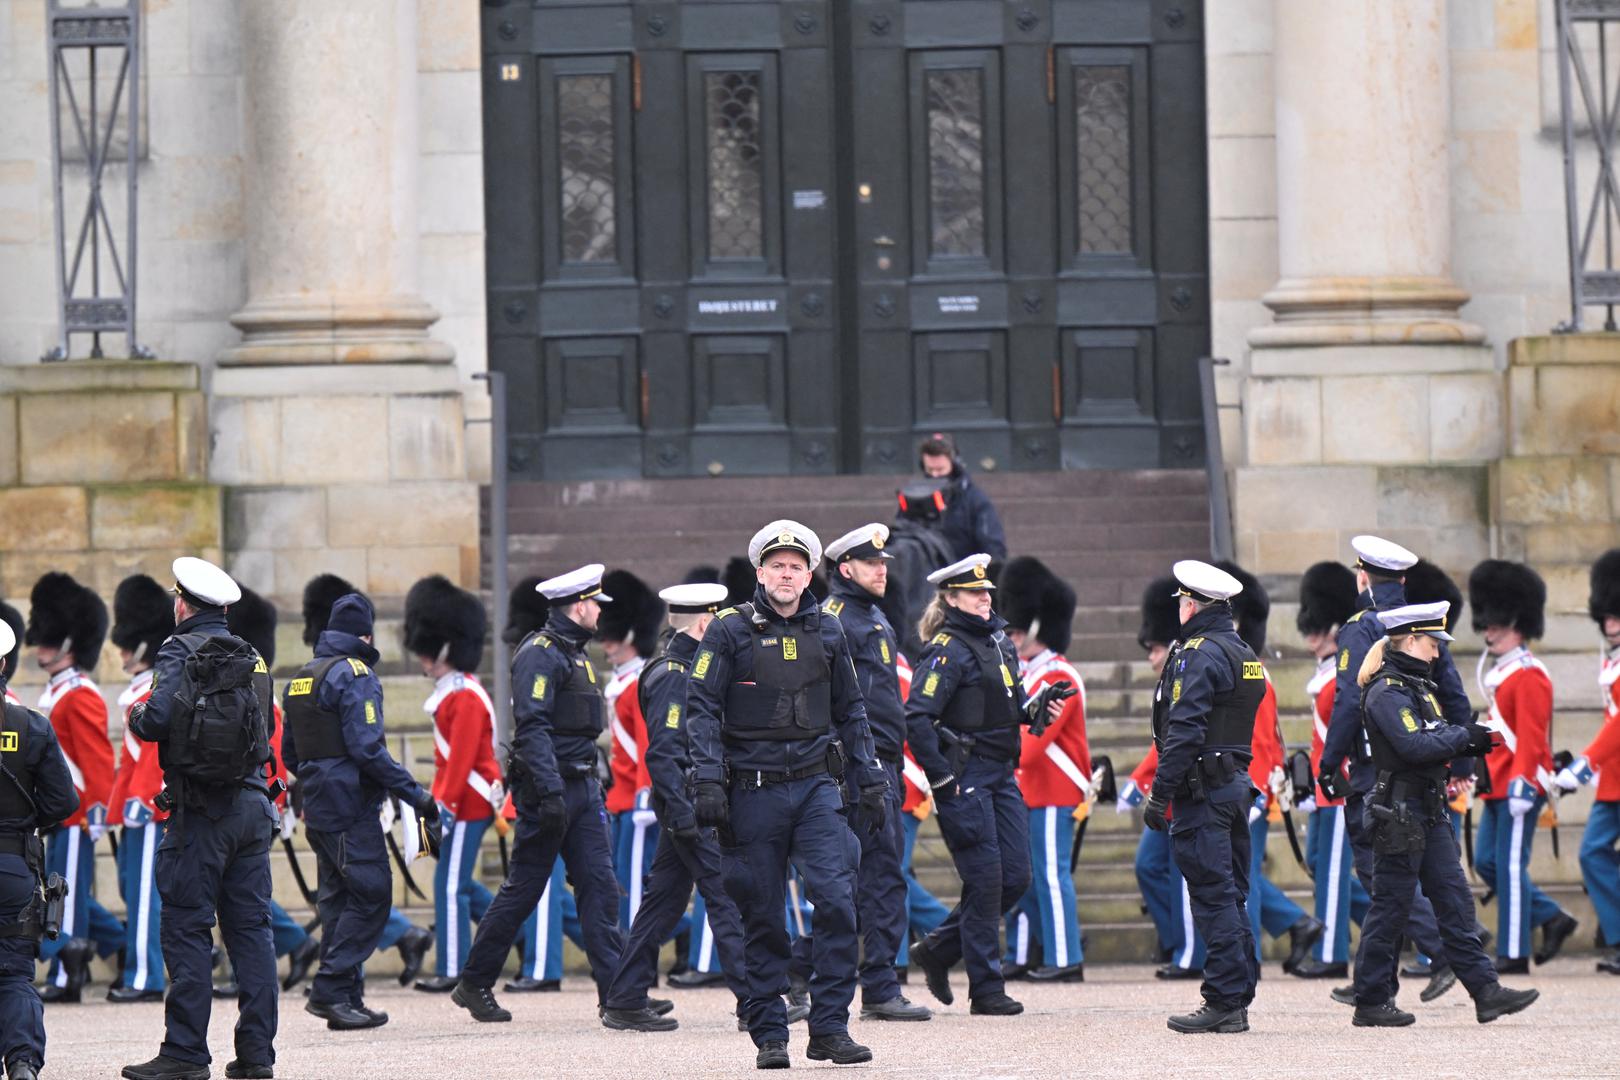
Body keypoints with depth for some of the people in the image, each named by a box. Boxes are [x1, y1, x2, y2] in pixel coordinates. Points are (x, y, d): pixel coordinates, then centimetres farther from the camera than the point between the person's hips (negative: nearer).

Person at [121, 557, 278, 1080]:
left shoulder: (180, 652, -6)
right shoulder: (252, 659, 14)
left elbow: (158, 720, -18)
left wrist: (136, 715, 3)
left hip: (201, 811, -6)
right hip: (253, 806, 6)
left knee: (187, 929, -4)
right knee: (251, 928, 7)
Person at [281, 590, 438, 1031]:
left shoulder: (300, 679, 15)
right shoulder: (354, 675, -12)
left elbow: (288, 752, 20)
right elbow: (367, 747, -20)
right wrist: (415, 794, -17)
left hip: (318, 809, 9)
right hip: (352, 808, -9)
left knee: (338, 900, 13)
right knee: (371, 896, -7)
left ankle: (346, 1000, 13)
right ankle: (330, 990, -14)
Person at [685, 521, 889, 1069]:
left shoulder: (827, 632, 10)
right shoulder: (730, 631, -1)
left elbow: (851, 712, 18)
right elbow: (701, 709, -5)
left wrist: (871, 782, 13)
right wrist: (708, 782, -15)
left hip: (816, 785, 2)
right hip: (753, 792, -2)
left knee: (837, 899, -12)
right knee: (763, 919, 2)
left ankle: (830, 1028, -8)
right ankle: (769, 1035, 10)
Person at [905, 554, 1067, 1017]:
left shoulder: (999, 641, 13)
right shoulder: (948, 650, -13)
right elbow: (917, 718, -20)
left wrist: (1036, 709, 4)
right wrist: (942, 777, -20)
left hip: (1002, 774, 8)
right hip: (966, 779, -8)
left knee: (1015, 878, 7)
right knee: (985, 881, -6)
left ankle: (937, 950, 22)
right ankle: (986, 991, 2)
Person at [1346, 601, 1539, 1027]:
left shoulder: (1417, 686, 16)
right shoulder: (1386, 693, -15)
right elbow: (1414, 746, -24)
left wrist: (1473, 742, -1)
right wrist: (1464, 736, -13)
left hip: (1429, 812, 10)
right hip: (1399, 812, -10)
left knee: (1455, 899, 6)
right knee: (1391, 907, -2)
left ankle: (1485, 991, 5)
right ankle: (1371, 1003, 5)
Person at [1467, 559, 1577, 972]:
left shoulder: (1529, 676, -13)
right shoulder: (1503, 672, 16)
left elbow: (1531, 737, -20)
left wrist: (1521, 784, -25)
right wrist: (1488, 778, 21)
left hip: (1519, 787, -10)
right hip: (1498, 785, 10)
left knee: (1510, 865, -6)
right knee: (1488, 862, 9)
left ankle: (1514, 954, -2)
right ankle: (1553, 919, 17)